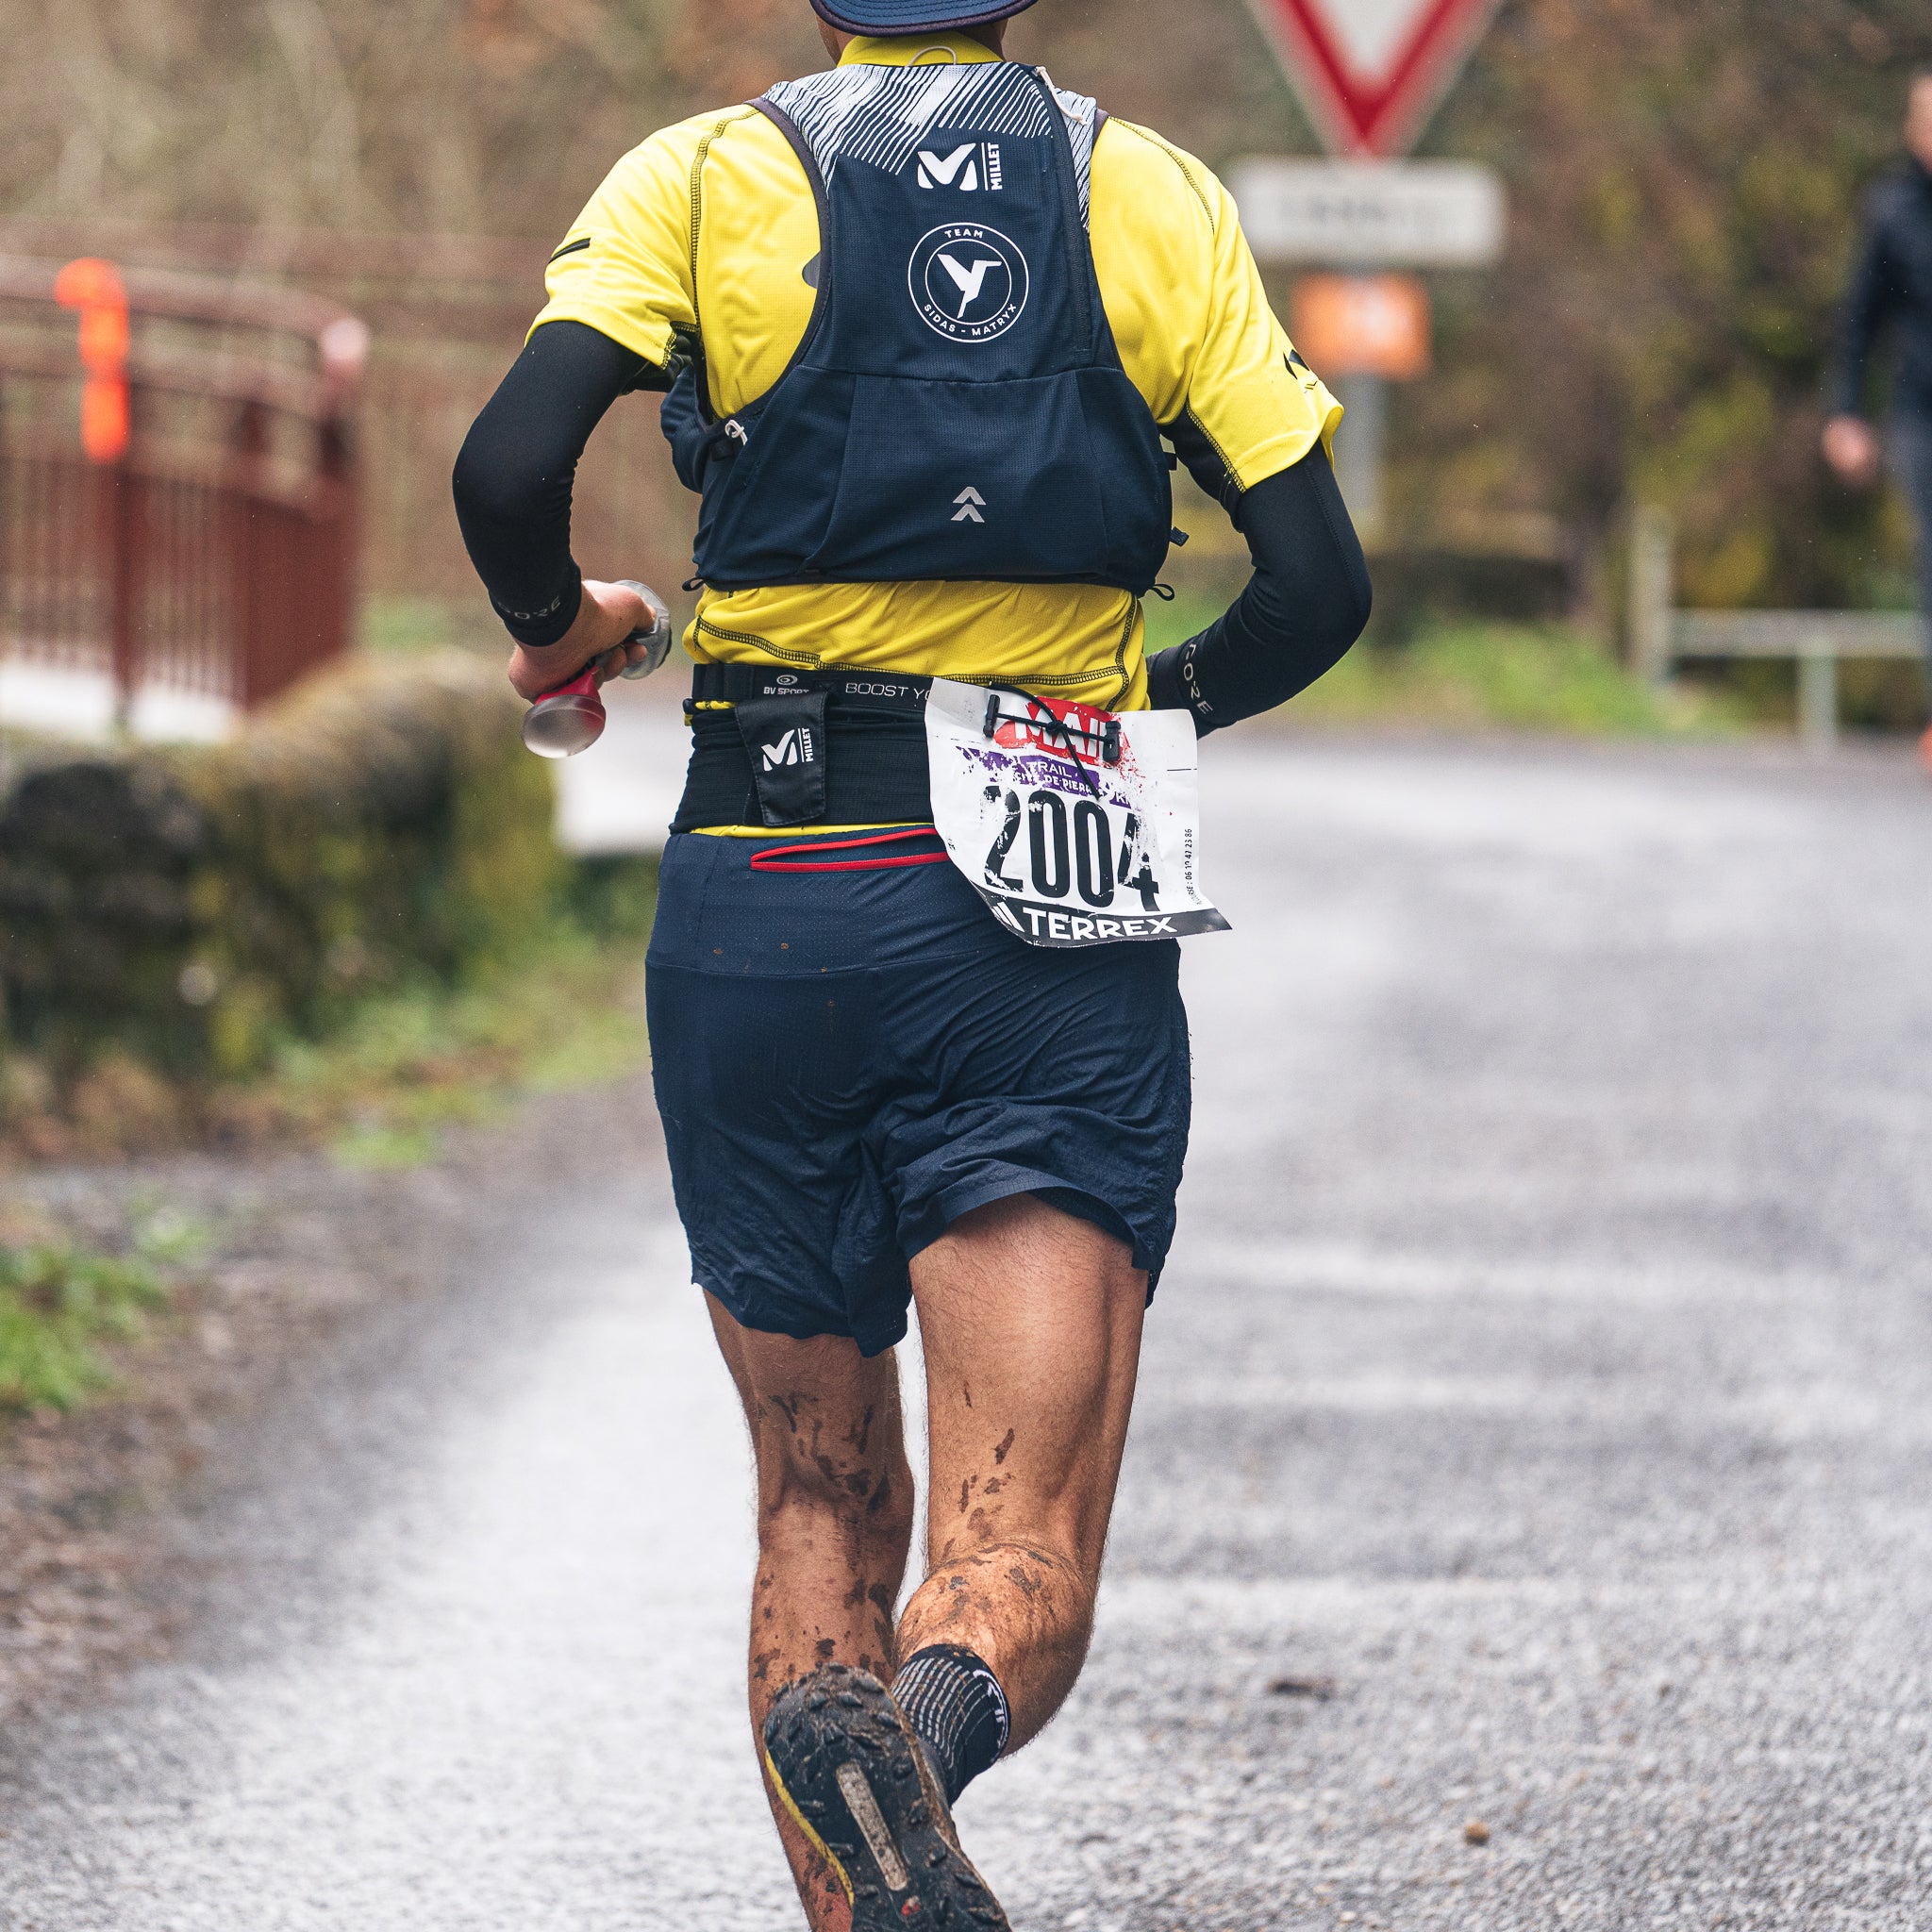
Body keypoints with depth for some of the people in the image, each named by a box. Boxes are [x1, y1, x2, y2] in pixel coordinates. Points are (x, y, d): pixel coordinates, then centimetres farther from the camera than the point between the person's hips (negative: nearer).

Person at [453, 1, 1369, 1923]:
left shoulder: (704, 178, 3)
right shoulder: (1153, 199, 6)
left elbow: (508, 466, -12)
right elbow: (1316, 585, 2)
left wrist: (553, 621, 10)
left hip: (762, 903, 1)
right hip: (1058, 921, -1)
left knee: (821, 1509, 18)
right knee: (1022, 1559, -8)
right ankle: (921, 1729, -40)